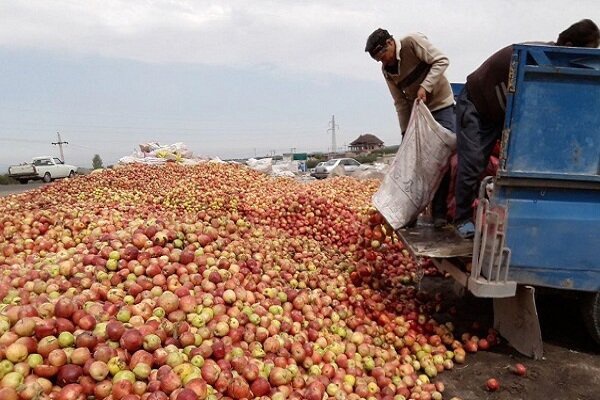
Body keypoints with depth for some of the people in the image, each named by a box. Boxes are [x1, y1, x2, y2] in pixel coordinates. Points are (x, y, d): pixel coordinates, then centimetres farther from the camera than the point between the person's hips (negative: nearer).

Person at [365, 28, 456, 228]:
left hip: (441, 106, -5)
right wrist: (405, 130, -1)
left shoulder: (413, 42, -13)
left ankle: (439, 212, -2)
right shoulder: (386, 69, 2)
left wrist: (425, 87, -27)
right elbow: (400, 102, 3)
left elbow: (441, 61, -17)